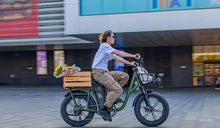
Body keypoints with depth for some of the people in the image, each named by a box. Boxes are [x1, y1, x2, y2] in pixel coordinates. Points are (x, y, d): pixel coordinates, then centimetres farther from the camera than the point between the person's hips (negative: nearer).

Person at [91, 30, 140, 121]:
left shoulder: (108, 49, 23)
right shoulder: (104, 46, -7)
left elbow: (117, 58, 19)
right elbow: (118, 53, -18)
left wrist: (130, 63, 11)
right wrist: (133, 56, -19)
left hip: (104, 72, 9)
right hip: (98, 72, -9)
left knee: (125, 76, 0)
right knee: (118, 90, -19)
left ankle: (112, 95, 4)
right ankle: (104, 110, -14)